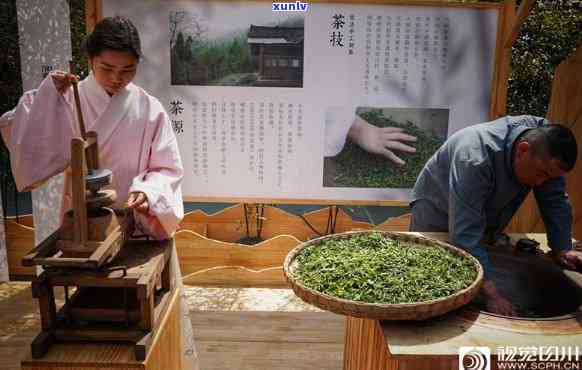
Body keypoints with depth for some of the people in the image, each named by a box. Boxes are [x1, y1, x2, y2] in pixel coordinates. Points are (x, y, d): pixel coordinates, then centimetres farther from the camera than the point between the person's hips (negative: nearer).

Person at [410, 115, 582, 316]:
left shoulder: (544, 137, -21)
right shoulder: (476, 159, -40)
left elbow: (556, 201, -12)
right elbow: (465, 234, -43)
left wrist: (562, 249, -22)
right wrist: (491, 294, -46)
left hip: (486, 214, 6)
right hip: (439, 212, -6)